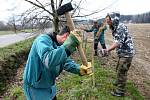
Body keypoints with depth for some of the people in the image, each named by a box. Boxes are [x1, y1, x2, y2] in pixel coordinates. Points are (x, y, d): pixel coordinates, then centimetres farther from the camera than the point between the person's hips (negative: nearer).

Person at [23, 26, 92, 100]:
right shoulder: (43, 39, -28)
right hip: (36, 87, -8)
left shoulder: (59, 45, 0)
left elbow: (66, 61, -5)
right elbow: (49, 61, -45)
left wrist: (79, 69, -23)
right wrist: (68, 45, -50)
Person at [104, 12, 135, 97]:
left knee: (122, 72, -1)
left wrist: (107, 50, -32)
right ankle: (118, 82, 46)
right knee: (119, 69, 24)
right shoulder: (115, 28, 9)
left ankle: (120, 91, 13)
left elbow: (119, 42, -30)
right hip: (122, 53, 10)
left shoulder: (121, 27, -21)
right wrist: (109, 49, 3)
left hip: (127, 53, -10)